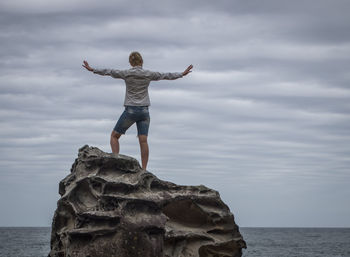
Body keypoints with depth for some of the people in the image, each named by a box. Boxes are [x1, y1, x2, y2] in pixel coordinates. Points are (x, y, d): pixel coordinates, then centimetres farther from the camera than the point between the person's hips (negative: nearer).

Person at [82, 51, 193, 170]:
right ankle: (144, 170, -6)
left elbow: (108, 72, 7)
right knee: (143, 140, -2)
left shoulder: (126, 74, -3)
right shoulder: (148, 74, 2)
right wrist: (182, 74, 26)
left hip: (130, 111, -2)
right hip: (144, 111, 2)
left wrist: (92, 70, 19)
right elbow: (166, 75, 12)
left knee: (114, 136, 10)